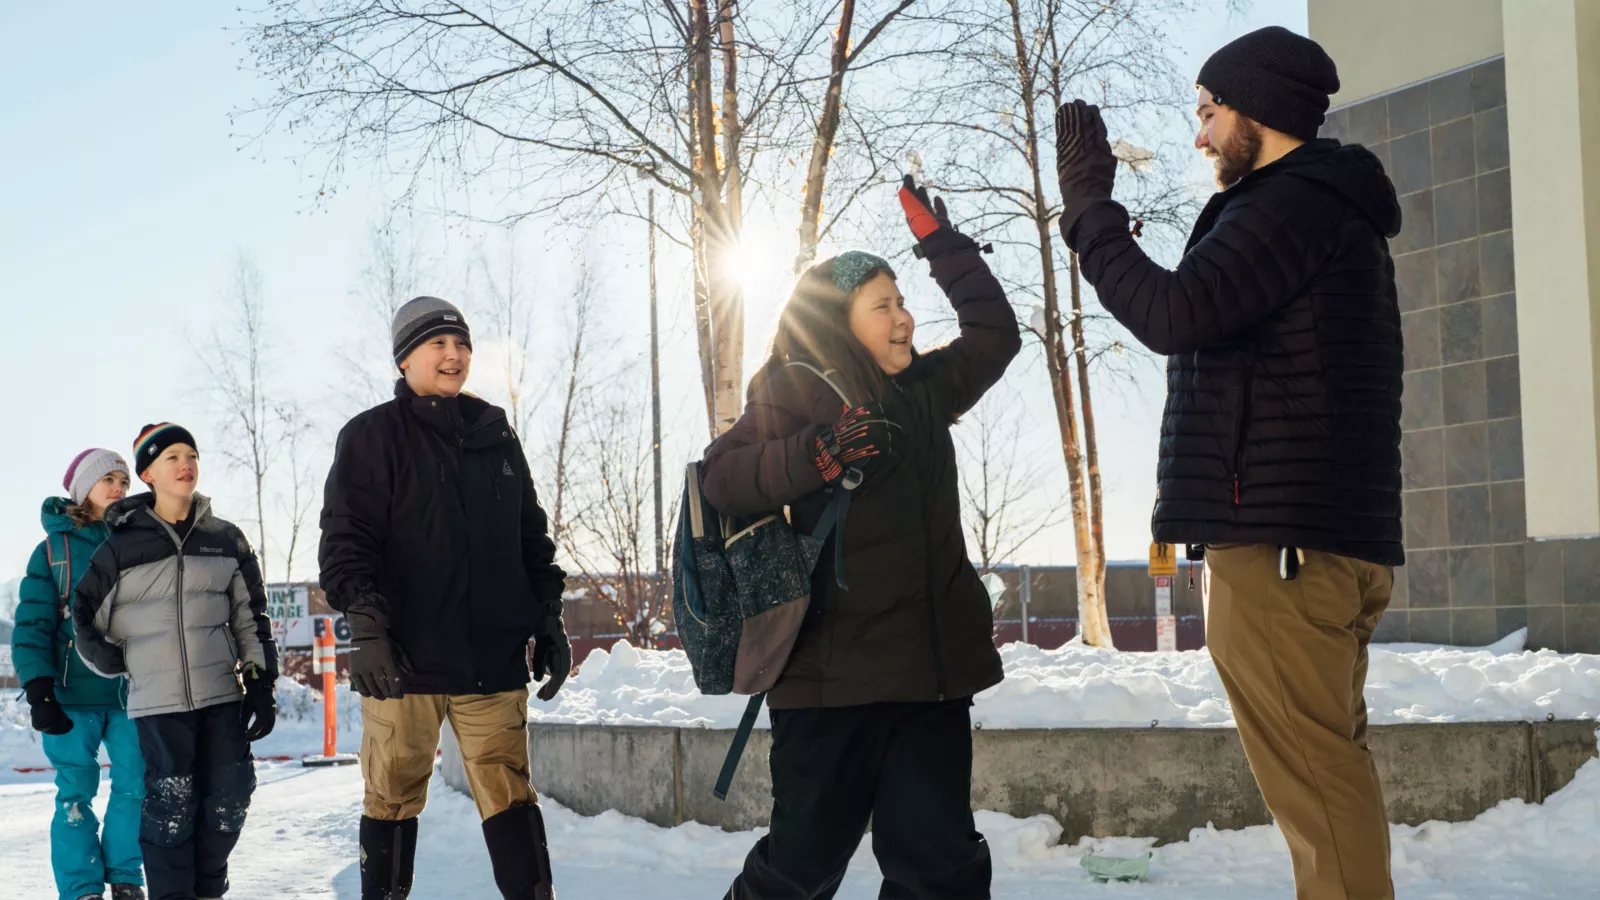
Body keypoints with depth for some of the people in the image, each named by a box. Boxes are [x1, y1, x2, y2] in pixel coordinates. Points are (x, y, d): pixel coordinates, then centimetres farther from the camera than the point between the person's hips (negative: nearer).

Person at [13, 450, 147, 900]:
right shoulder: (54, 549, 1)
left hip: (132, 691, 3)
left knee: (135, 786, 3)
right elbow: (32, 624, -3)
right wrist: (39, 691, -12)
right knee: (76, 792, 0)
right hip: (74, 695, -2)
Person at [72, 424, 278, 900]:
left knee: (228, 800, 3)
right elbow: (84, 613, 9)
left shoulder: (226, 539, 8)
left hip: (223, 692, 3)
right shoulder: (123, 544, 0)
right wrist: (115, 663, 4)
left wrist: (261, 683, 4)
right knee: (171, 804, -6)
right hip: (158, 700, -3)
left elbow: (250, 615, 9)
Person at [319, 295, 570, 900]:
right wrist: (364, 627, -16)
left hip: (493, 661, 3)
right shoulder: (372, 436, 3)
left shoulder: (496, 436, 17)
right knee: (394, 799, 4)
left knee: (510, 798, 1)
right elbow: (346, 539, -5)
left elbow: (532, 537, 21)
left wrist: (548, 620, 14)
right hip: (404, 660, -3)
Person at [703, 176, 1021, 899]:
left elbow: (994, 334, 27)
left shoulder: (920, 392, 17)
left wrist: (940, 241, 22)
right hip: (832, 674, -6)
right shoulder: (793, 392, -2)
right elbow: (719, 478, -14)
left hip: (932, 673, 6)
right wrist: (818, 456, -27)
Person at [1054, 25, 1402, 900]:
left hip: (1277, 537, -10)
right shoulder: (1340, 210, 24)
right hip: (1337, 533, 11)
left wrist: (1087, 204, -9)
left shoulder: (1290, 203, -10)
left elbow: (1172, 314, -19)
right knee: (1331, 762, 12)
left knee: (1312, 772, -10)